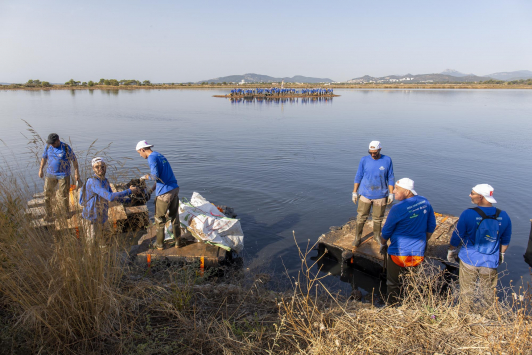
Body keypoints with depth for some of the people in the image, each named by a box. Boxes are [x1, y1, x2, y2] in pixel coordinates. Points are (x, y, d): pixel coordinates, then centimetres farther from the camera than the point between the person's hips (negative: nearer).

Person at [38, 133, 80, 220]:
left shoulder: (66, 148, -13)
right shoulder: (48, 146, -2)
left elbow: (74, 160, -6)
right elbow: (44, 158, 14)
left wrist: (76, 173, -5)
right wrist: (41, 169, 14)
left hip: (63, 175, -4)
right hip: (50, 174, 4)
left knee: (63, 195, 3)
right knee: (47, 194, 6)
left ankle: (66, 213, 24)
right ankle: (48, 215, 19)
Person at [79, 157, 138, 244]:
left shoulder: (105, 181, 4)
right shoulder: (93, 181, -23)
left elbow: (111, 195, 21)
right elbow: (110, 197, -33)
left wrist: (128, 199, 15)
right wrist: (129, 191, -29)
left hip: (101, 217, 8)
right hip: (92, 218, -8)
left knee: (100, 240, 20)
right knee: (92, 243, 3)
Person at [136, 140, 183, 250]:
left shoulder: (152, 157, -9)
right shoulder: (159, 155, 18)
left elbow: (155, 175, -21)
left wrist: (146, 177, -1)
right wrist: (152, 189, 24)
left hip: (164, 192, -8)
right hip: (174, 189, 8)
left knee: (160, 219, 9)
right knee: (174, 217, 17)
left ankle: (159, 244, 22)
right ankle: (178, 241, 24)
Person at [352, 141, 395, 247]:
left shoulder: (387, 160, -4)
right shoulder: (364, 160, -4)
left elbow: (390, 178, 3)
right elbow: (358, 177, 2)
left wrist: (391, 193, 0)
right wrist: (354, 192, 2)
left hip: (381, 195, 1)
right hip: (365, 194, 0)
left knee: (378, 218, 13)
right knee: (361, 217, 3)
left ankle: (377, 236, 33)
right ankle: (357, 237, 17)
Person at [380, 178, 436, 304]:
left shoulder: (398, 208, -22)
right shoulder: (425, 202, -3)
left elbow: (386, 231, -10)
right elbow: (431, 227, 9)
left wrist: (383, 244, 8)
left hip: (399, 252, -6)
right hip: (418, 253, 6)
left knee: (393, 284, 12)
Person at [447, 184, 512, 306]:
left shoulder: (468, 214, -20)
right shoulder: (503, 216, -7)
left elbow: (457, 236, -11)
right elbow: (505, 240, 7)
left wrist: (451, 251, 5)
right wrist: (501, 254, 23)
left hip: (469, 260, -3)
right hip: (491, 262, 3)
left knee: (466, 291, 15)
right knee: (489, 292, 21)